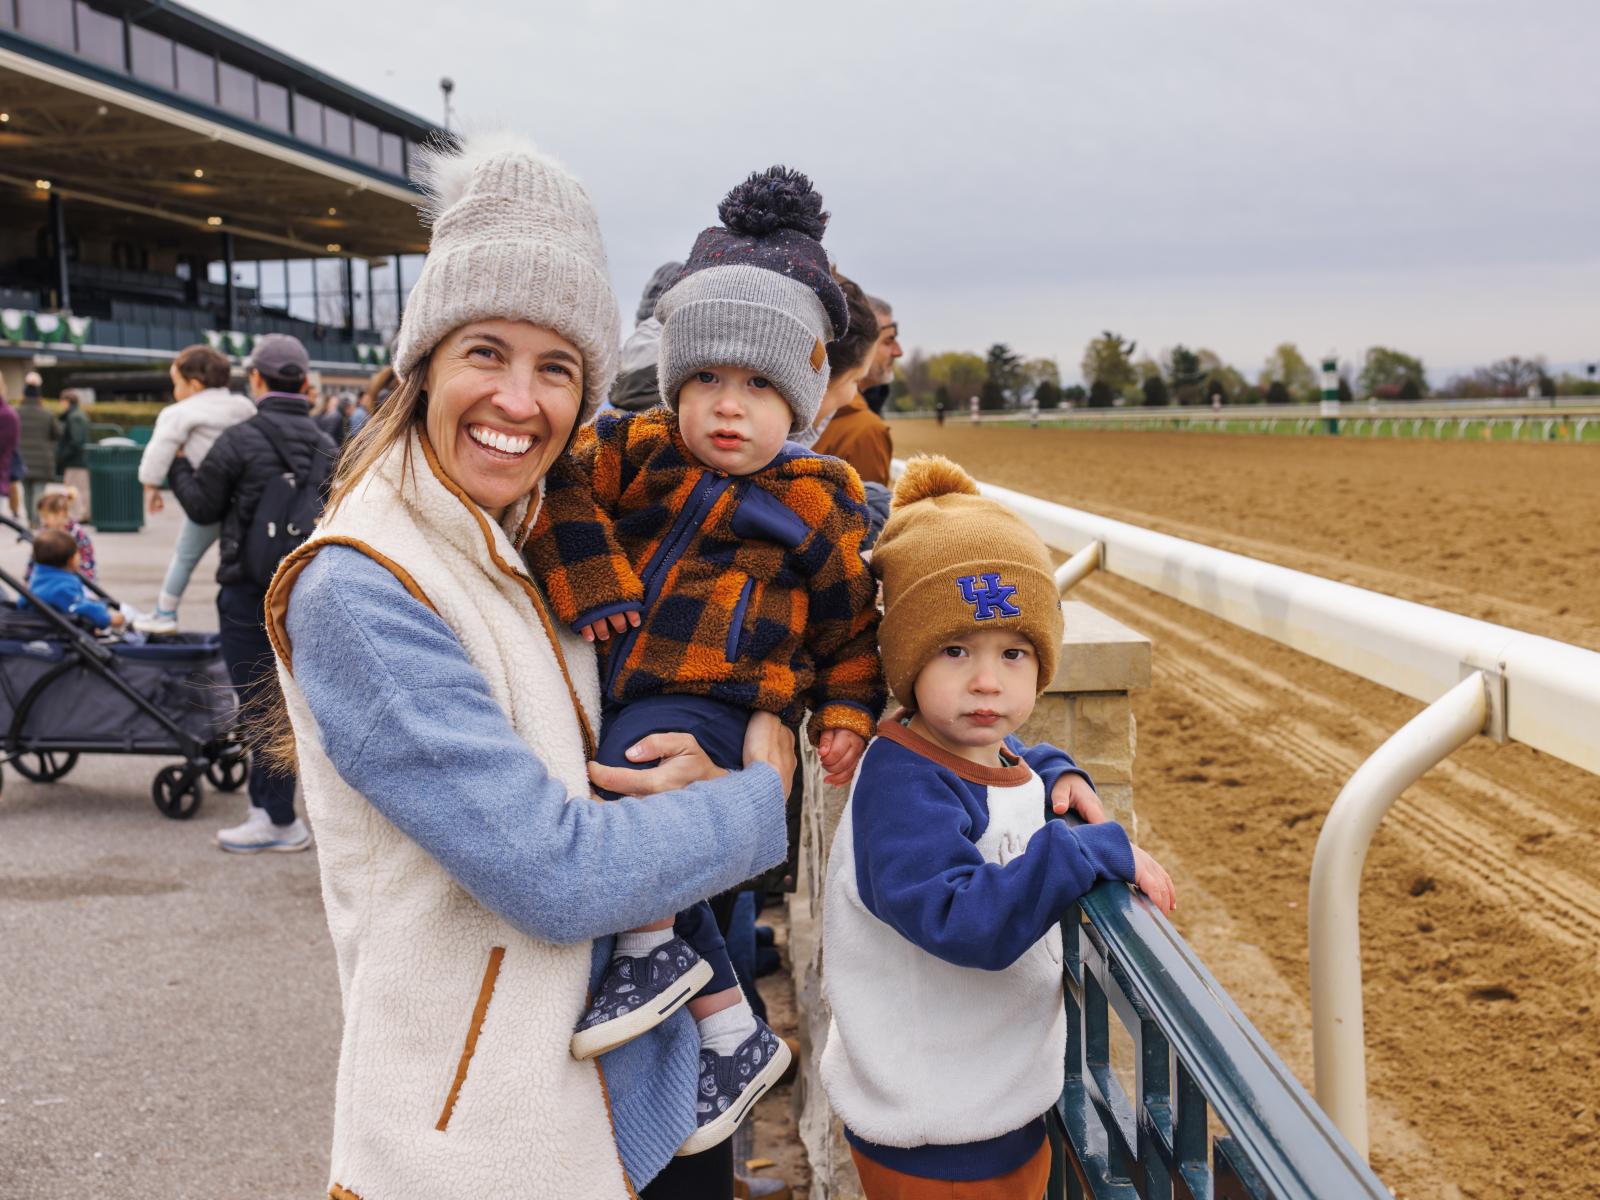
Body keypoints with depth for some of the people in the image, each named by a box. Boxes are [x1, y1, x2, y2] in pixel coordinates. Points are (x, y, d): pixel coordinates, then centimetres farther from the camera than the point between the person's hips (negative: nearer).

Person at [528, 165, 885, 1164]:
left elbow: (852, 617, 11)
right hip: (618, 688, 4)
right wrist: (586, 578, -15)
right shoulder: (639, 449, 6)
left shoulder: (820, 502, 2)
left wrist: (848, 712, 5)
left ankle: (655, 951, -12)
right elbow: (561, 482, -6)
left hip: (714, 705, -4)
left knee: (643, 756, -34)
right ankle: (734, 1032, 21)